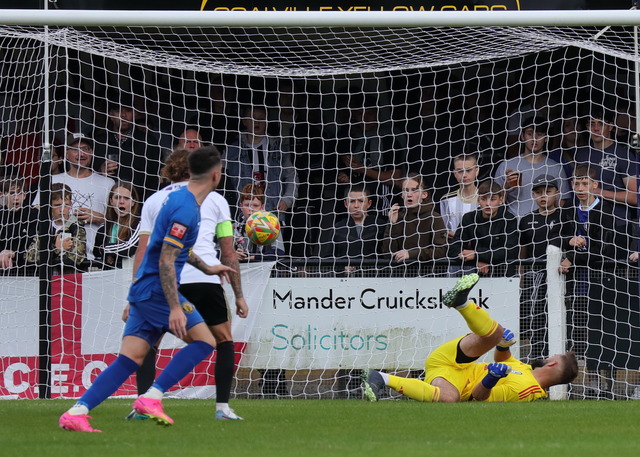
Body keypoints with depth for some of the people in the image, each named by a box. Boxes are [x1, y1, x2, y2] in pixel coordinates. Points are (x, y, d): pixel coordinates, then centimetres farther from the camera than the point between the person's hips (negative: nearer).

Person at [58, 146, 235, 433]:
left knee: (129, 360, 2)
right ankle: (151, 397, -11)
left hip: (144, 290, 9)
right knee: (204, 341, -5)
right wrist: (175, 308, -24)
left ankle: (77, 412, -8)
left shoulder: (179, 198, 15)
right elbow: (166, 261, -21)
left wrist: (207, 268, 42)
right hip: (157, 290, -9)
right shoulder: (186, 209, -16)